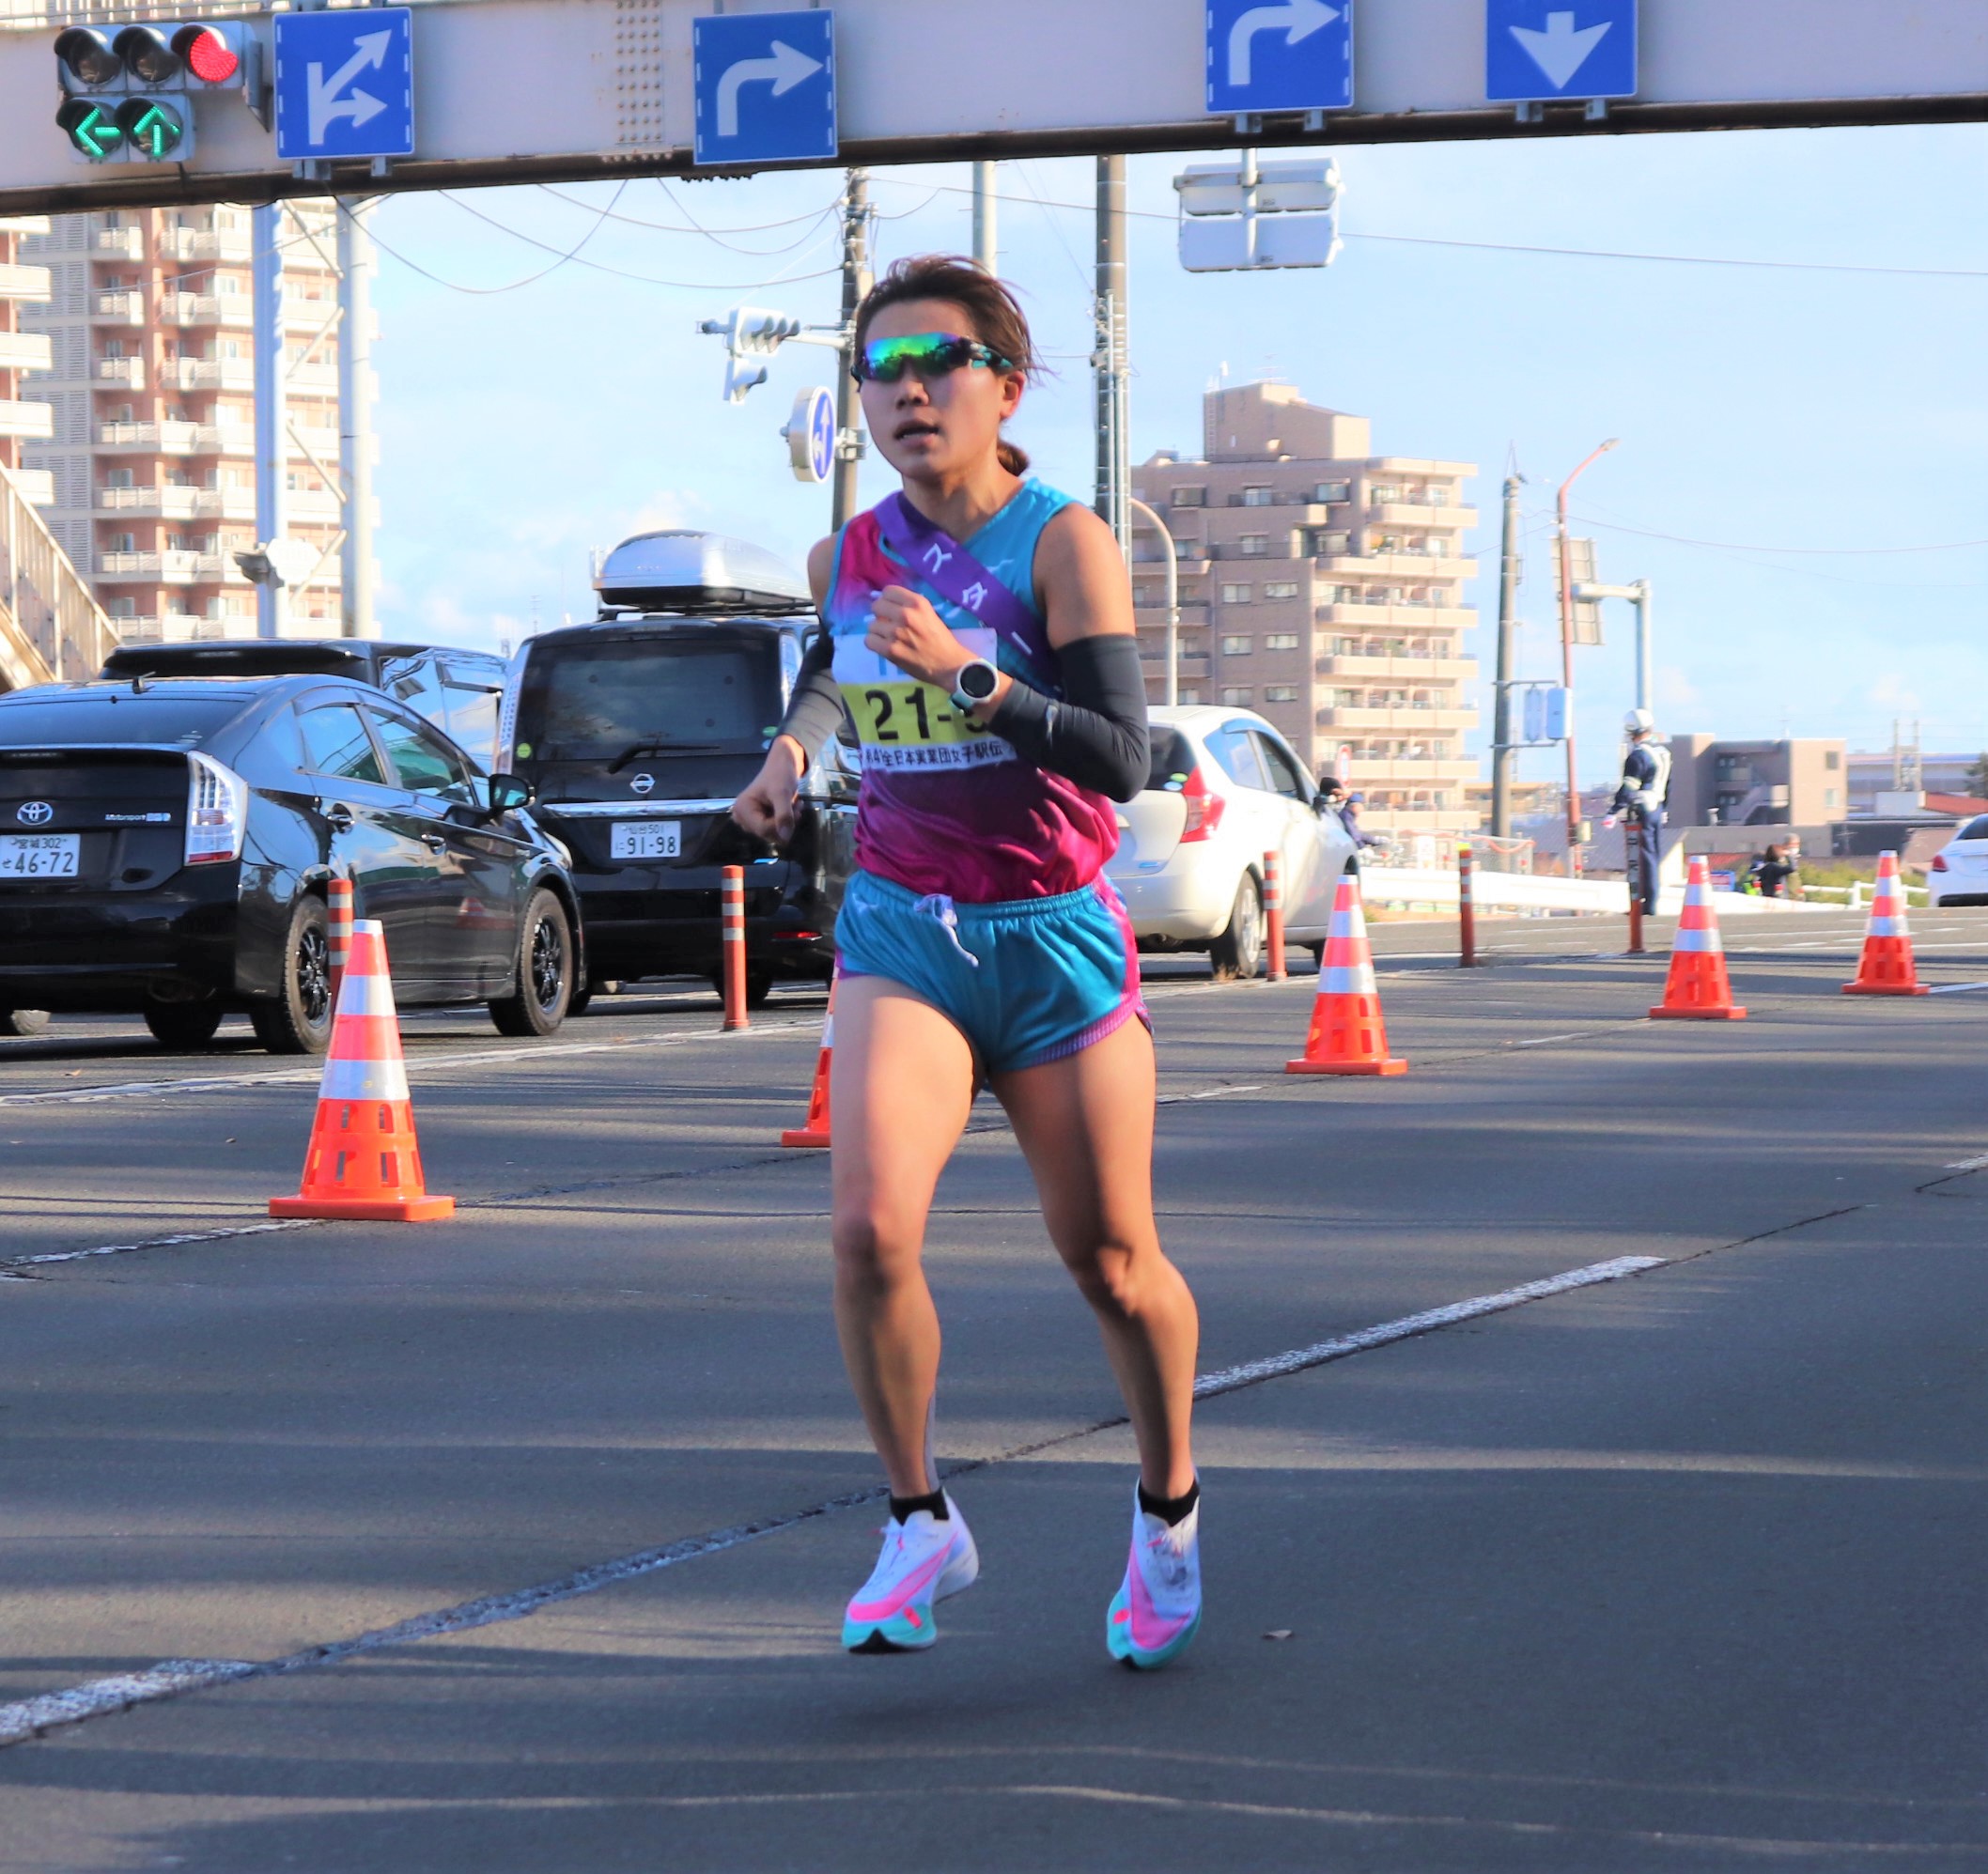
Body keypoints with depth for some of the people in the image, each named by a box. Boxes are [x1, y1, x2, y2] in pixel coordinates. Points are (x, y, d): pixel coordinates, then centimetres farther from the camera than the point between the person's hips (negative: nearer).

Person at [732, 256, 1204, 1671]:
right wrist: (793, 750, 11)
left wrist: (967, 671, -31)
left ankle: (1170, 1504, 34)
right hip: (899, 932, 3)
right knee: (870, 1230, -19)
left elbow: (1122, 760, -22)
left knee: (1111, 1264, 7)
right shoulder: (846, 558, 3)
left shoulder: (1064, 543, -11)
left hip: (1057, 941, -3)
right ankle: (922, 1523, 0)